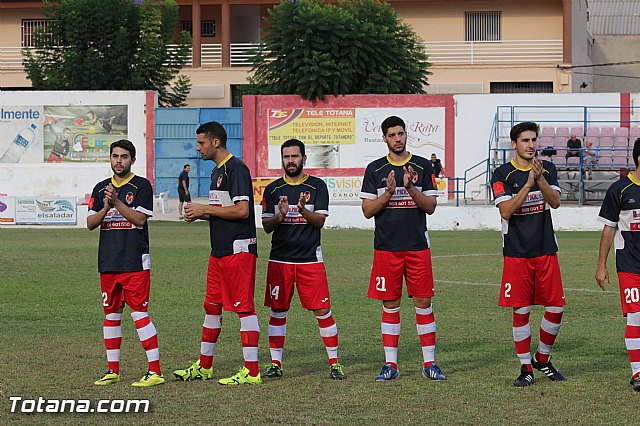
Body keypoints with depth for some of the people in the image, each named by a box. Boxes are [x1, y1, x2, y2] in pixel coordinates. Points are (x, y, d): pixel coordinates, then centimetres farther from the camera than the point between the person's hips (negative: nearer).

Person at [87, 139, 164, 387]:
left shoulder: (142, 186, 0)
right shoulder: (101, 188, 14)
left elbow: (140, 218, -11)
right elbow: (90, 224, 7)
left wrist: (117, 202, -18)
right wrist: (105, 208, -11)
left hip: (135, 262, -6)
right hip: (108, 262, 6)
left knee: (139, 313, -11)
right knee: (111, 313, 9)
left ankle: (155, 371, -11)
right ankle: (113, 370, 17)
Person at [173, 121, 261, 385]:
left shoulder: (236, 168, -13)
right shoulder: (217, 171, 18)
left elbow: (241, 210, -22)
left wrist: (205, 209, -13)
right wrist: (200, 214, 8)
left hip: (238, 250, -10)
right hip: (219, 251, 10)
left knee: (244, 308, -7)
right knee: (212, 306, 15)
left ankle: (251, 371, -5)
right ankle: (204, 367, 24)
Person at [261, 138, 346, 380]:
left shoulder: (317, 186, 3)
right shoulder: (273, 189, 8)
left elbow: (320, 221, -4)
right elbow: (266, 226, 5)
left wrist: (303, 210, -23)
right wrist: (280, 216, -16)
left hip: (310, 258, -2)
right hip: (280, 259, 2)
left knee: (323, 310, -5)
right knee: (278, 311, 3)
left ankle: (334, 362, 2)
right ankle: (275, 364, 11)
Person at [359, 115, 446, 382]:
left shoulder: (423, 167, 6)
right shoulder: (375, 170, 6)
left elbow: (430, 206, 2)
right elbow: (367, 210, 3)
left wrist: (411, 188, -14)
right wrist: (388, 193, -12)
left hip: (418, 246, 0)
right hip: (386, 247, 0)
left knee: (423, 303, -1)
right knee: (390, 305, 3)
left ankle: (429, 363, 5)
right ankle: (390, 365, 8)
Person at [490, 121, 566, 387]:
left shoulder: (548, 169, 8)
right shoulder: (502, 174, -3)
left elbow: (555, 202, -6)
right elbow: (506, 211, -14)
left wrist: (540, 178, -21)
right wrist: (528, 183, -21)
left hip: (546, 251, 3)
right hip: (517, 253, -3)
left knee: (556, 309, 1)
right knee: (521, 311, -2)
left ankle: (542, 359, 22)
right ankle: (526, 368, 9)